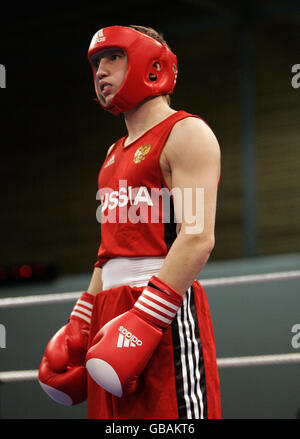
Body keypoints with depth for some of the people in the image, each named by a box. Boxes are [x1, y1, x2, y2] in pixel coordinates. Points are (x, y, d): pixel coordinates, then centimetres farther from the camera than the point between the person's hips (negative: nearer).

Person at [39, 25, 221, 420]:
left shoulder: (186, 133, -3)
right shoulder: (116, 153, 25)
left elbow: (198, 238, -15)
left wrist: (144, 321, -22)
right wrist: (79, 327, 19)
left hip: (165, 312, -9)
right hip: (113, 313, 9)